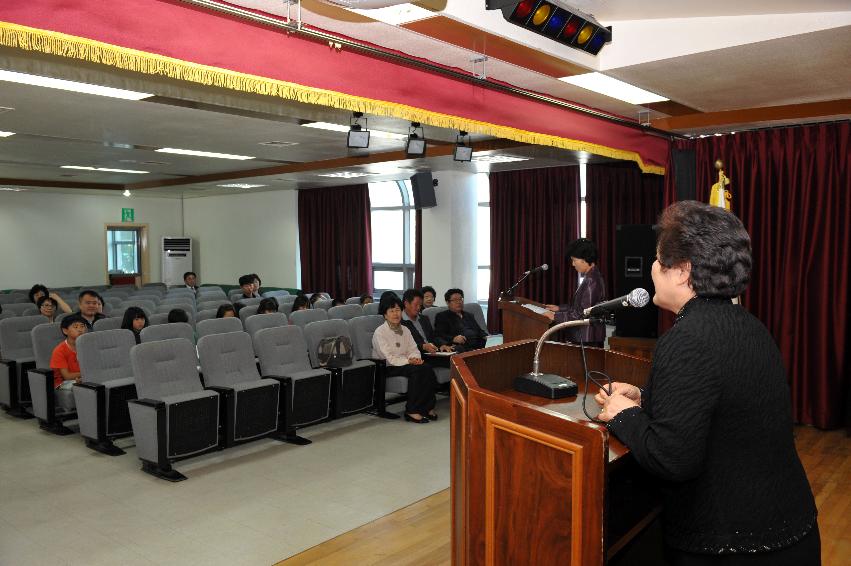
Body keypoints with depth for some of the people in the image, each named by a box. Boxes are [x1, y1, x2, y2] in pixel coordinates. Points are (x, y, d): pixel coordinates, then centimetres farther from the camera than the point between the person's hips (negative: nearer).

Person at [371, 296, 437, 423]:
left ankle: (427, 407, -14)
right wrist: (409, 361, -23)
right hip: (386, 368, -6)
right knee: (416, 370, -30)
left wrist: (414, 358, -13)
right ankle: (412, 411, -23)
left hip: (403, 363, 6)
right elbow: (389, 358, -16)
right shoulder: (380, 332, -9)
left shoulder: (405, 330, 13)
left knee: (427, 368, -22)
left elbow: (413, 349, 10)